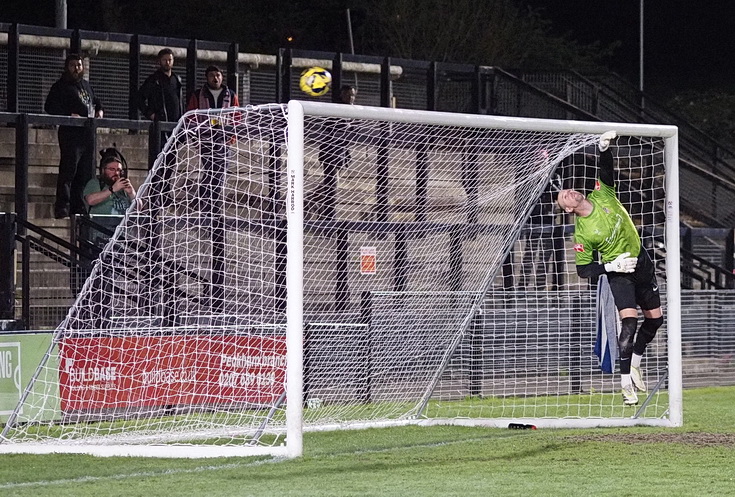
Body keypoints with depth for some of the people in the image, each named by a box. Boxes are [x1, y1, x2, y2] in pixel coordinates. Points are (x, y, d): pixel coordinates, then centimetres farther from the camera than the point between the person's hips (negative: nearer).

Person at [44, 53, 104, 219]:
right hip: (70, 133, -8)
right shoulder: (61, 86, -1)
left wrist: (99, 111, 15)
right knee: (68, 170, -13)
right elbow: (50, 106, -11)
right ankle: (62, 209, -15)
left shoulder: (86, 85, 22)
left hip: (88, 134, 8)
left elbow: (95, 100, 37)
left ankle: (78, 208, 16)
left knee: (85, 173, 9)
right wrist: (69, 115, -20)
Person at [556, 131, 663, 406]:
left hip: (640, 260, 6)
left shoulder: (602, 195, -8)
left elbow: (606, 168, -2)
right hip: (618, 271, -6)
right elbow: (582, 270, -12)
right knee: (629, 320, -21)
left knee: (655, 319, 9)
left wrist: (604, 148, -21)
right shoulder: (582, 233, -17)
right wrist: (611, 266, -19)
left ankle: (634, 362, 31)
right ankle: (626, 383, -18)